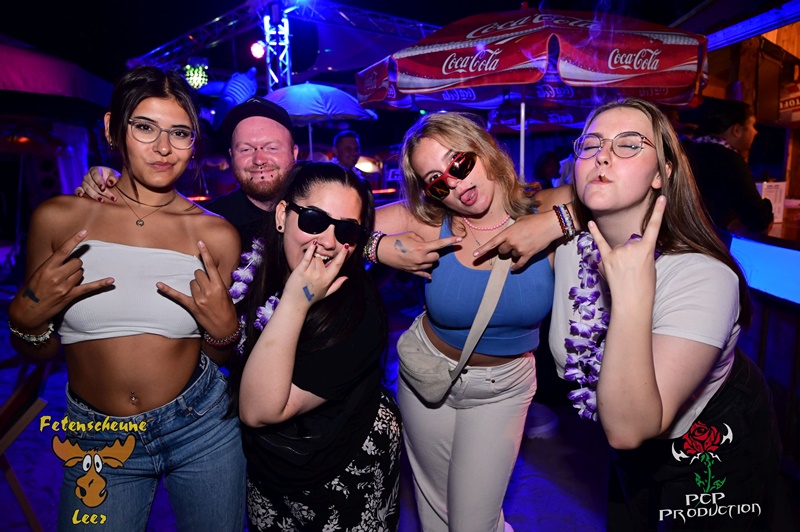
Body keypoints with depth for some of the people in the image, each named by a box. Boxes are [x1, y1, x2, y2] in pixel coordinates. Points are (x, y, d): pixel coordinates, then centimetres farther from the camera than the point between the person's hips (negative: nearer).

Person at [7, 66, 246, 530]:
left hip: (201, 427, 1)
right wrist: (26, 318, -16)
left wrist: (224, 330, -17)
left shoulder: (216, 235, -6)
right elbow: (38, 353, 3)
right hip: (96, 438, 0)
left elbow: (219, 357, 3)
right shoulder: (58, 218, -5)